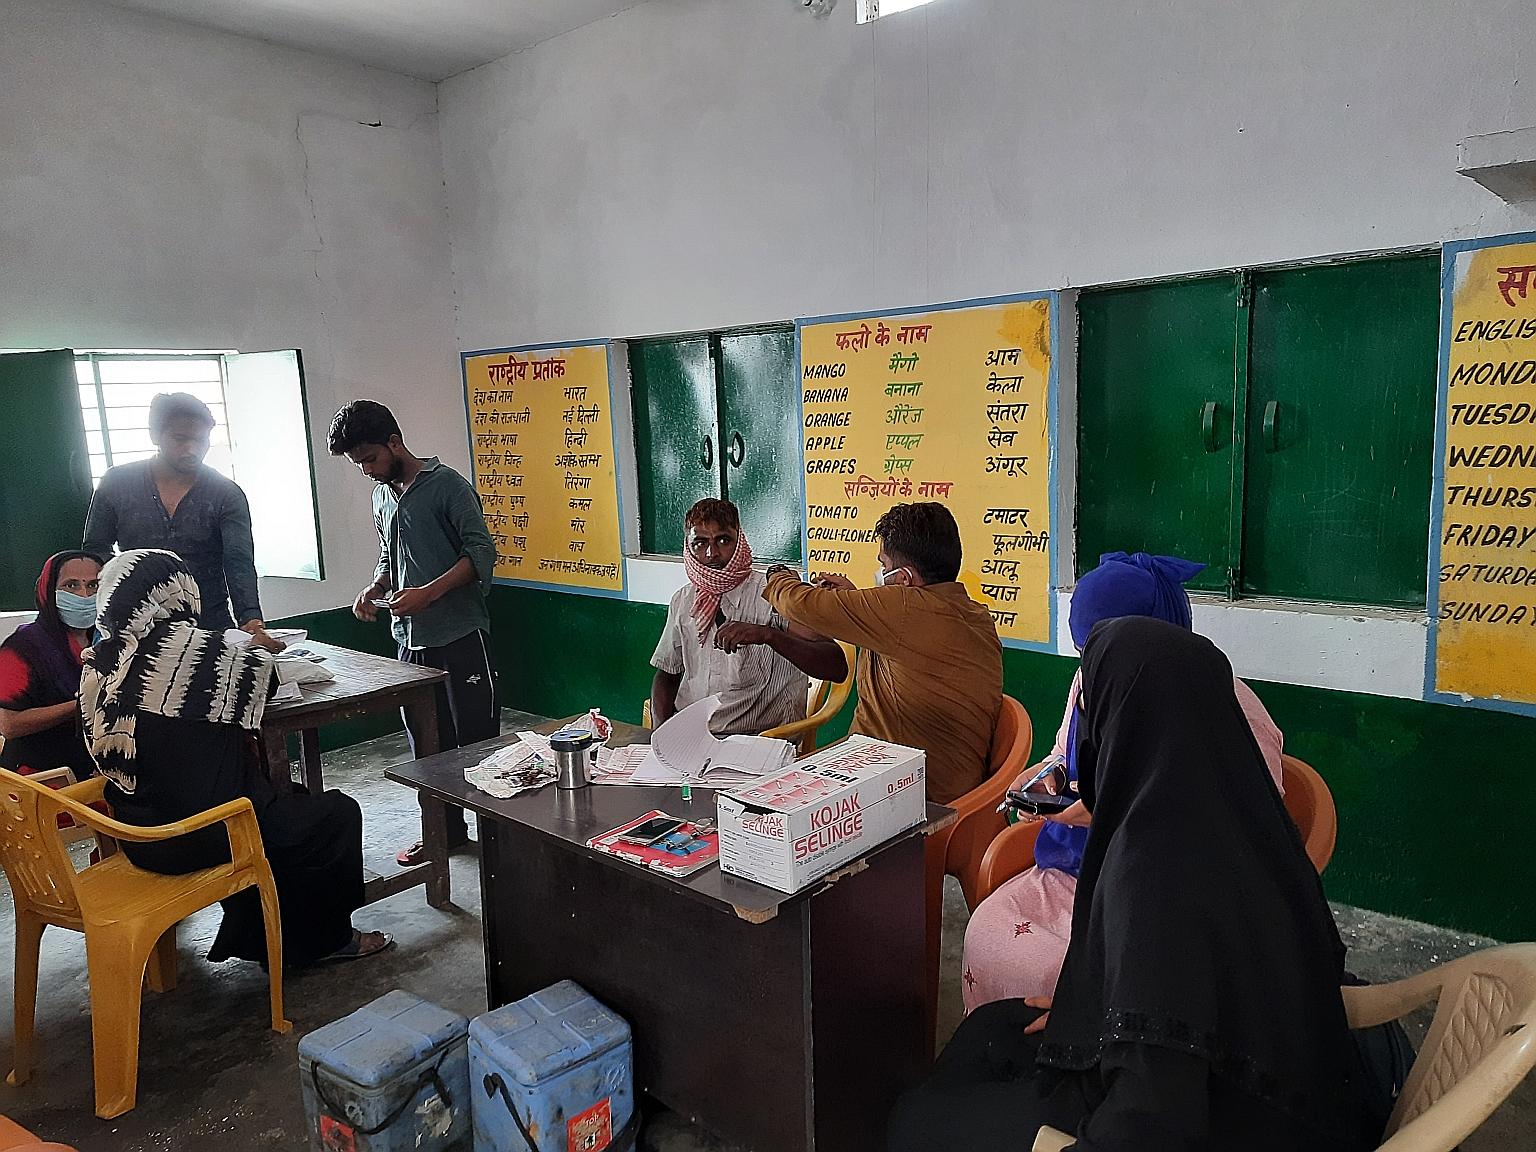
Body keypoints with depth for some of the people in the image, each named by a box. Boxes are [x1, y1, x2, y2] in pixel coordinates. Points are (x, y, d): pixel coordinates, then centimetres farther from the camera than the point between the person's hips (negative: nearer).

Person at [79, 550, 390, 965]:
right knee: (339, 814, 9)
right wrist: (255, 649, 18)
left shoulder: (98, 662, 0)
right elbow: (262, 671, -5)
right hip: (200, 837, -8)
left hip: (137, 837, 9)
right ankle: (324, 939, 26)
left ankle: (256, 937, 41)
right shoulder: (195, 649, -21)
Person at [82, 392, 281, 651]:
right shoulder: (117, 483, 2)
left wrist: (251, 621, -33)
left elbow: (239, 562, -16)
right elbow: (94, 550, 11)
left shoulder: (227, 495, -4)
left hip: (211, 627, -1)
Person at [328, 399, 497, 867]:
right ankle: (446, 830, 27)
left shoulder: (447, 485, -9)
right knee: (427, 743, 14)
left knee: (477, 740, 0)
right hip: (411, 639, 7)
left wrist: (428, 593, -23)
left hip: (460, 635, -7)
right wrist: (375, 588, 5)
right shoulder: (381, 495, 14)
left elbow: (482, 553, -15)